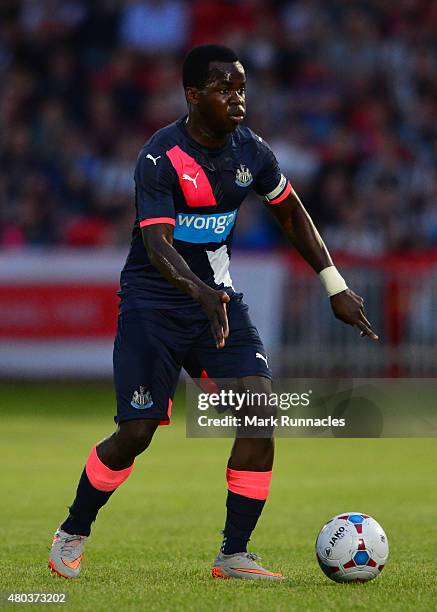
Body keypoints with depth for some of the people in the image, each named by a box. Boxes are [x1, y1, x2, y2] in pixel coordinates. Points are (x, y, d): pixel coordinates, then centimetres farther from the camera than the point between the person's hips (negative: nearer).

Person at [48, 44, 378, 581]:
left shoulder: (251, 152, -1)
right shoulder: (160, 159, -19)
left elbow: (291, 215, 15)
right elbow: (157, 244, -28)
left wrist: (336, 288, 11)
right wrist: (202, 294, -45)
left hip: (218, 296, 5)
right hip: (153, 303, -5)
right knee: (136, 433, -8)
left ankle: (233, 555, -5)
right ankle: (72, 535, 18)